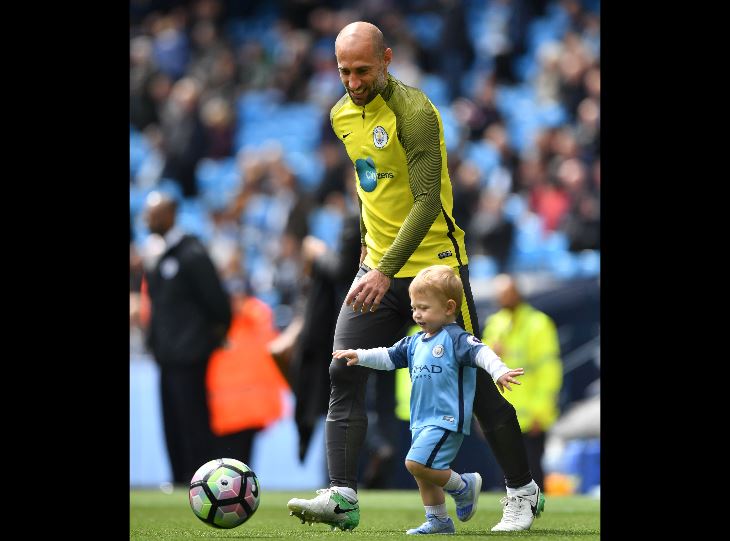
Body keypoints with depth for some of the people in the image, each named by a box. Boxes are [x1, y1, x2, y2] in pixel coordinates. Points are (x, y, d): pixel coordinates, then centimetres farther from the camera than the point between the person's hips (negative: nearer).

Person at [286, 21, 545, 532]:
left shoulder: (414, 112, -18)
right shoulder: (342, 115, 7)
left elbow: (427, 202, -24)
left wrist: (387, 271, -30)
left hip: (434, 265, -7)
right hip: (377, 268, 7)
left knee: (473, 383, 1)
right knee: (345, 375, -10)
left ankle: (525, 493, 16)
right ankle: (341, 498, -15)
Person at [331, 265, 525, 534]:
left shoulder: (455, 338, -10)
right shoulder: (415, 342, 15)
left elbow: (481, 353, -23)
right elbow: (389, 356, 20)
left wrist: (499, 372, -39)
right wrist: (359, 356, 7)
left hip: (446, 419, -9)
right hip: (422, 421, 9)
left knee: (417, 464, -19)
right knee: (423, 473, 13)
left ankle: (465, 485, 0)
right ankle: (438, 520, 23)